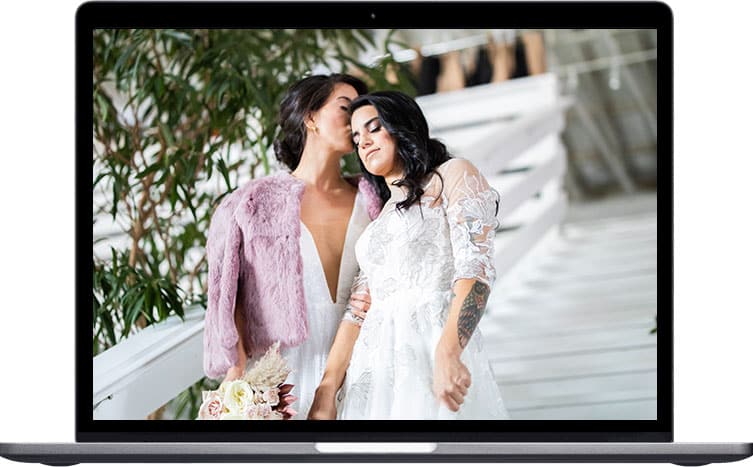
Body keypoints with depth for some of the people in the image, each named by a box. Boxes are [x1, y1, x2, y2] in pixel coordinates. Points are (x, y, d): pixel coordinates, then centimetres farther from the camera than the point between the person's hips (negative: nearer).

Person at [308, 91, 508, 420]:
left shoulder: (453, 176, 6)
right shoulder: (378, 218, 24)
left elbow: (475, 266, -8)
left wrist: (447, 353, -23)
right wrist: (326, 392, 1)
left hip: (432, 354, -6)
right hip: (374, 371, 6)